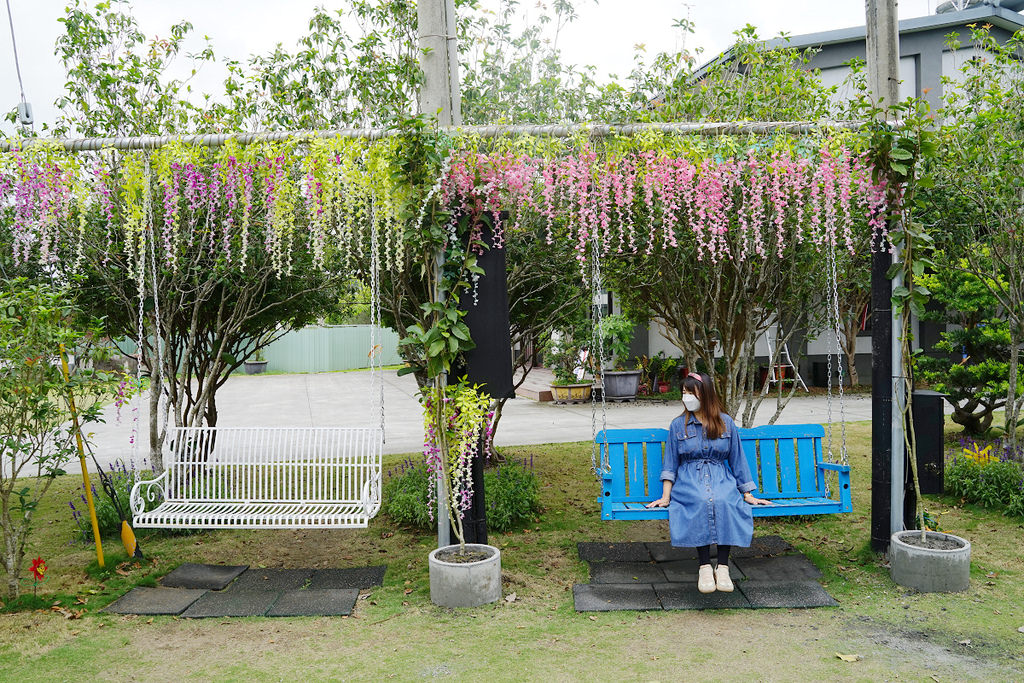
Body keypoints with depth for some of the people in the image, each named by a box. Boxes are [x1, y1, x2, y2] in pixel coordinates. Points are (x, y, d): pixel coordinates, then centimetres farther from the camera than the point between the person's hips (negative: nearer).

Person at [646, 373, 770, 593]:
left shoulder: (726, 422, 9)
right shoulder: (678, 425, 8)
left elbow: (737, 460, 12)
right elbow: (670, 463, 7)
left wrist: (748, 495, 10)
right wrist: (665, 496, -3)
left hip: (721, 478, 1)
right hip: (689, 480, 0)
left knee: (725, 502, -34)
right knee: (701, 502, -34)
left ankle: (723, 567, -26)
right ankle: (704, 566, -26)